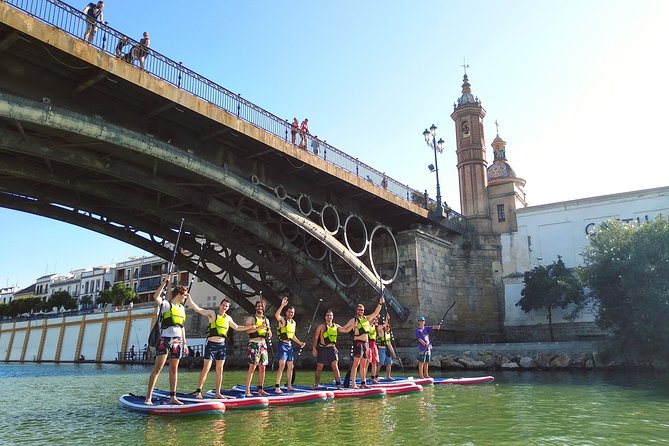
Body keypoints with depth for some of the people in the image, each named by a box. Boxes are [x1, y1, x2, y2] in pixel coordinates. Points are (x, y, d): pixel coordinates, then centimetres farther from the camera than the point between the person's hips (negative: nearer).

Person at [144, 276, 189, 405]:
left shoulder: (182, 308, 18)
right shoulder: (166, 304, -1)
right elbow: (156, 297, -23)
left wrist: (184, 343, 18)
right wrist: (164, 283, -19)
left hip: (177, 341, 6)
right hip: (165, 339, -6)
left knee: (174, 370, 8)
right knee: (158, 368, -10)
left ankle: (173, 397, 12)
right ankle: (148, 397, -8)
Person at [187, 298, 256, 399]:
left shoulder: (228, 318, 13)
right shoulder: (212, 314, -1)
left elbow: (237, 328, 26)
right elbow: (197, 309, -7)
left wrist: (249, 327, 20)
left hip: (222, 345, 5)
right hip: (211, 344, -5)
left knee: (220, 369, 7)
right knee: (206, 368, -7)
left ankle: (217, 393, 14)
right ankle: (198, 391, -1)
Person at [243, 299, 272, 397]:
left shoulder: (266, 320, 17)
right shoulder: (251, 318, 0)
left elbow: (270, 336, 19)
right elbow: (248, 330, -17)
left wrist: (269, 331, -2)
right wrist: (259, 327, -24)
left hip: (263, 344, 6)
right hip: (254, 344, -6)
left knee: (262, 368, 6)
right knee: (252, 367, -11)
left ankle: (260, 389, 14)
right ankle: (247, 390, -8)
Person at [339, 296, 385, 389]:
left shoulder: (366, 318, 15)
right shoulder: (354, 320, -1)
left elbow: (376, 312, 14)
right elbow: (343, 329, -2)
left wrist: (380, 304, 5)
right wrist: (351, 327, -18)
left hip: (366, 343, 6)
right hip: (358, 342, -6)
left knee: (363, 364, 9)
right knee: (356, 362, -11)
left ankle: (363, 383, 15)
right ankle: (353, 383, -13)